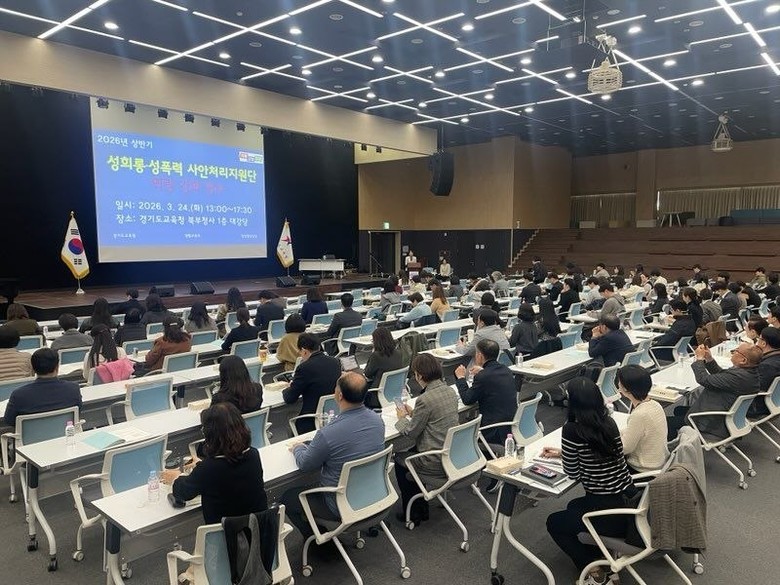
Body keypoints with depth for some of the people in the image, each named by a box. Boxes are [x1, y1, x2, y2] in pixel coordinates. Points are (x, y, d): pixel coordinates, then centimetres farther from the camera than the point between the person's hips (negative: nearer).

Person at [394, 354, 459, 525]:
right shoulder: (450, 391, 2)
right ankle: (420, 507, 35)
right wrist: (413, 413, 16)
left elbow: (410, 433, -12)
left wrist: (402, 418, 7)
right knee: (412, 452, 28)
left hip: (436, 463, -8)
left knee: (399, 460, 19)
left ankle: (412, 513, 29)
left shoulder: (425, 399, -23)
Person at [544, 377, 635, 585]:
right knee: (574, 507, 33)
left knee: (554, 522, 19)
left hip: (611, 514, -7)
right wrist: (561, 453, 23)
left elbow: (573, 473, -9)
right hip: (631, 502, 7)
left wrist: (563, 454, 8)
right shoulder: (608, 422, 0)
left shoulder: (572, 430, -20)